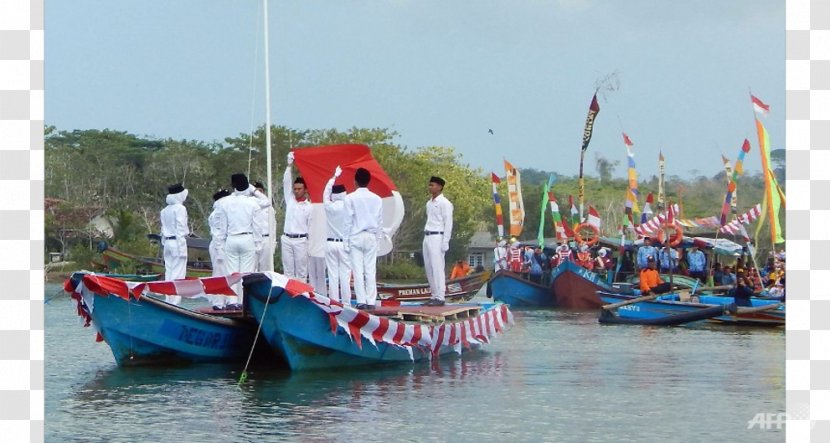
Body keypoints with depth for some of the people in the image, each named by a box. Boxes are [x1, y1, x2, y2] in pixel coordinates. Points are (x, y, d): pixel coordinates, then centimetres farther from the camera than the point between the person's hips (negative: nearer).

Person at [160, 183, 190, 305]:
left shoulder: (164, 210, 13)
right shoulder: (180, 208, -9)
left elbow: (163, 229, 13)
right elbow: (180, 228, -14)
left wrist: (164, 243, 16)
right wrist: (181, 247, -15)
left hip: (167, 242, 8)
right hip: (178, 242, -8)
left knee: (169, 273, 10)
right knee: (178, 274, -7)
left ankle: (168, 301, 11)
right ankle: (174, 302, -10)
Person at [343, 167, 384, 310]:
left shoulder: (351, 198, -7)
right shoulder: (376, 199, 3)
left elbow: (348, 220, -6)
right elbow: (380, 220, 6)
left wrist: (346, 240, -1)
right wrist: (378, 237, 15)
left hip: (356, 237, -3)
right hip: (371, 237, 3)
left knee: (358, 270, -1)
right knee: (371, 270, 3)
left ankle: (361, 301, -5)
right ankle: (371, 302, 0)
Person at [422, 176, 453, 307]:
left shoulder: (444, 203, -7)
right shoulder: (429, 203, 17)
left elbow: (448, 223, -11)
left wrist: (445, 242, -15)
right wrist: (425, 235, 14)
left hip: (437, 237, -9)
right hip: (427, 237, 9)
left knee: (437, 267, -11)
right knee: (429, 268, 8)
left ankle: (440, 297, -11)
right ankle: (434, 296, 13)